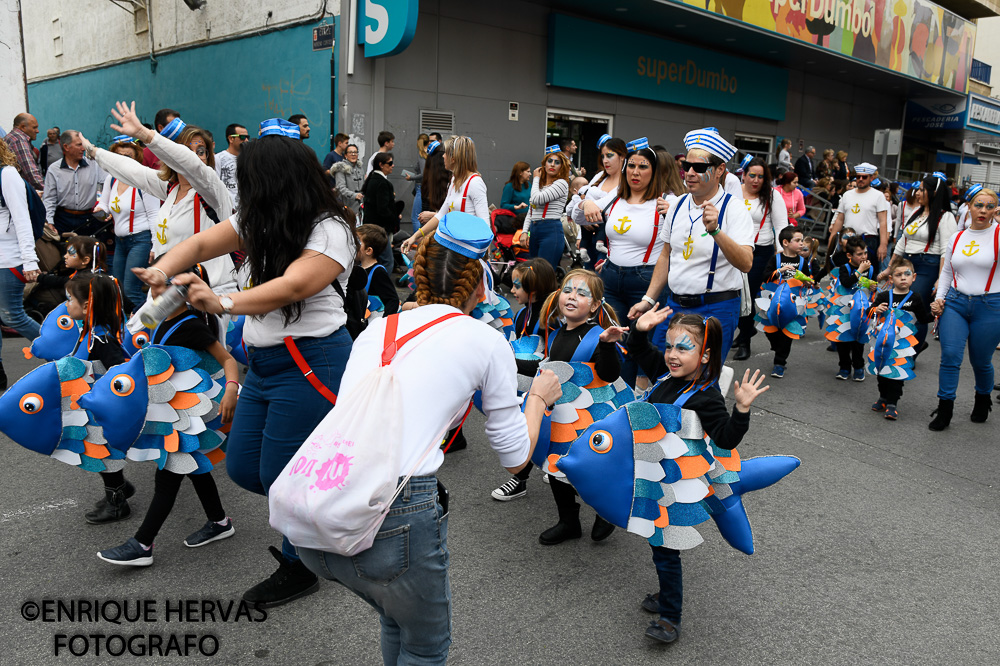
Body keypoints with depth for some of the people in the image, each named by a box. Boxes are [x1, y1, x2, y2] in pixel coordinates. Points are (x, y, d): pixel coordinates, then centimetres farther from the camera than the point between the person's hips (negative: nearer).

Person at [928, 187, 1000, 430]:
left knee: (980, 362, 9)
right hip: (955, 303, 3)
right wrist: (939, 298, 7)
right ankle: (944, 410, 2)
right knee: (950, 355, -8)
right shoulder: (956, 238, 10)